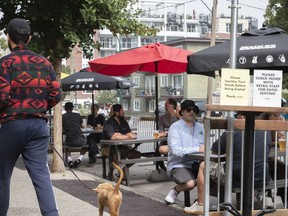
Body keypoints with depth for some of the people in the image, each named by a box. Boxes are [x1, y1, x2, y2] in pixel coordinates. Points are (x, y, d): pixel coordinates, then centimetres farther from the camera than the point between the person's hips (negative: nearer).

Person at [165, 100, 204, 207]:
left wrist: (204, 148, -15)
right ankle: (176, 190, 5)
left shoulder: (200, 127, 14)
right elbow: (176, 150, -18)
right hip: (179, 165, -5)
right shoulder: (175, 127, -5)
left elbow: (204, 146, 9)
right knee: (190, 183, -32)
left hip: (196, 164, 5)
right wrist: (197, 149, -23)